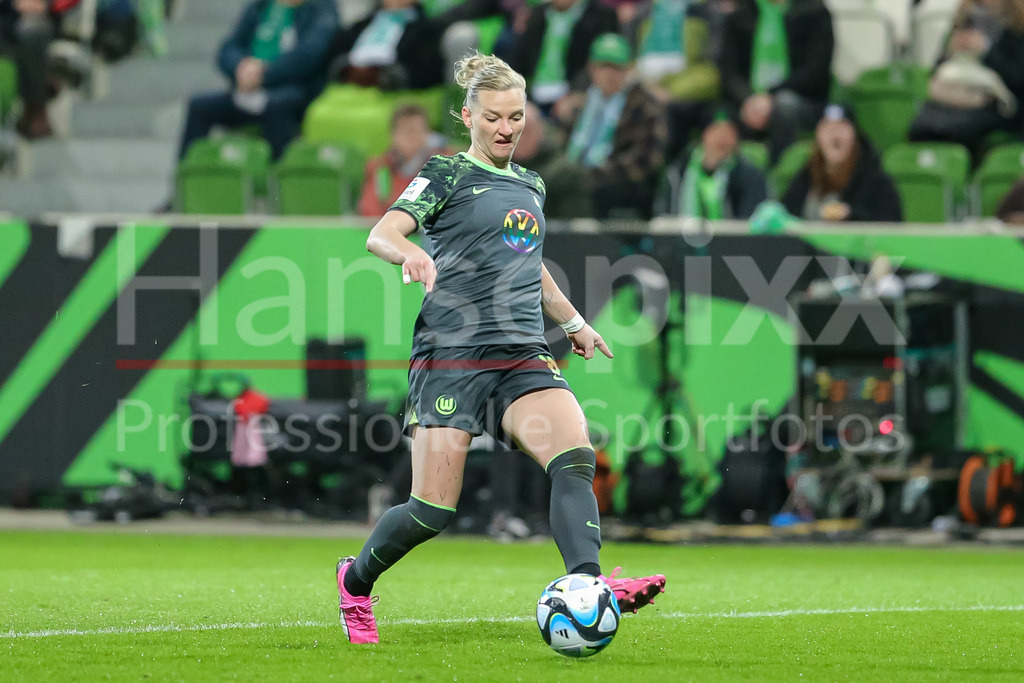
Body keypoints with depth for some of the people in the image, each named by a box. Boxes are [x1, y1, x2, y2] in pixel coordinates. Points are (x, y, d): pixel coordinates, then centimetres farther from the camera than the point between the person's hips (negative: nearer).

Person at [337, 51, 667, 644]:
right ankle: (356, 580, 21)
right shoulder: (448, 175, 1)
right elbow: (381, 234, -14)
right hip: (451, 355, -5)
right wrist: (409, 252, -35)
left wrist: (573, 321, 31)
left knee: (575, 457, -23)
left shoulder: (531, 184, 20)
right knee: (433, 510, -7)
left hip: (522, 358, 5)